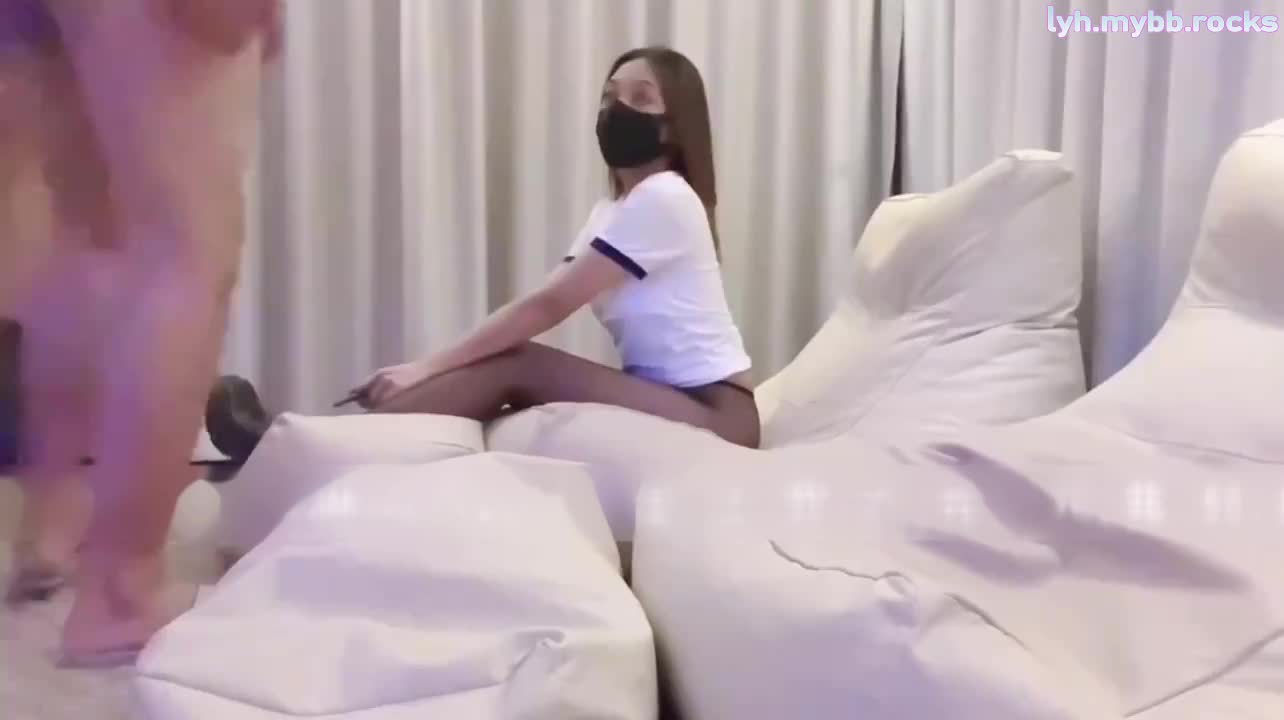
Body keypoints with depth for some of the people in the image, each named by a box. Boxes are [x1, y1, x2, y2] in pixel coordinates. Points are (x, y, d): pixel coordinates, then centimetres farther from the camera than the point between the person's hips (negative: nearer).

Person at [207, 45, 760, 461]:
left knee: (516, 367, -20)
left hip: (714, 415, -8)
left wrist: (428, 367, -18)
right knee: (507, 358, -10)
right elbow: (543, 307, 5)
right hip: (667, 399, 8)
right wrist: (436, 369, -8)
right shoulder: (611, 212, 15)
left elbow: (547, 306, -19)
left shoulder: (665, 198, -14)